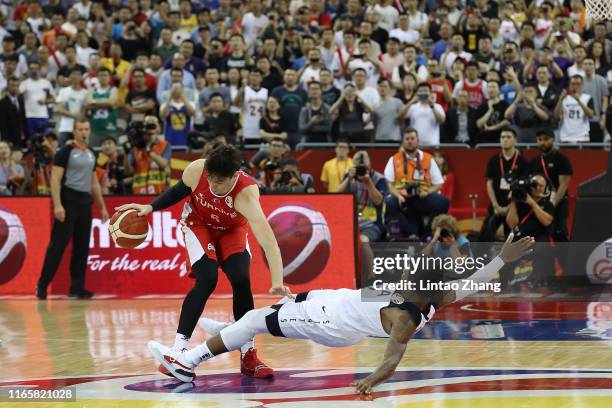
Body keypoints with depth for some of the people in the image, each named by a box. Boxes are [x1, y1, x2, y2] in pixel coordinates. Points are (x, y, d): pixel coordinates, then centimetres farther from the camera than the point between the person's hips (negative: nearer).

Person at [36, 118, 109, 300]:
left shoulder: (91, 155, 15)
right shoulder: (66, 152, -6)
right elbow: (55, 179, -12)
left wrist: (102, 206, 19)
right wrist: (57, 205, -22)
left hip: (85, 203, 7)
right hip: (68, 202, -7)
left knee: (82, 247, 6)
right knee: (58, 244, -9)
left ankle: (77, 287, 11)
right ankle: (42, 285, -4)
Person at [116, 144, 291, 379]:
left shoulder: (246, 194, -41)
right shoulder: (196, 170, -33)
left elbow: (266, 238, -53)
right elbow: (178, 192, -6)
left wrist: (277, 282, -64)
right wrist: (150, 207, -14)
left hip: (233, 230, 0)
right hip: (199, 224, 0)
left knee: (241, 281, -17)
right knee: (206, 281, -20)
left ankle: (248, 356, -3)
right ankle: (177, 350, -16)